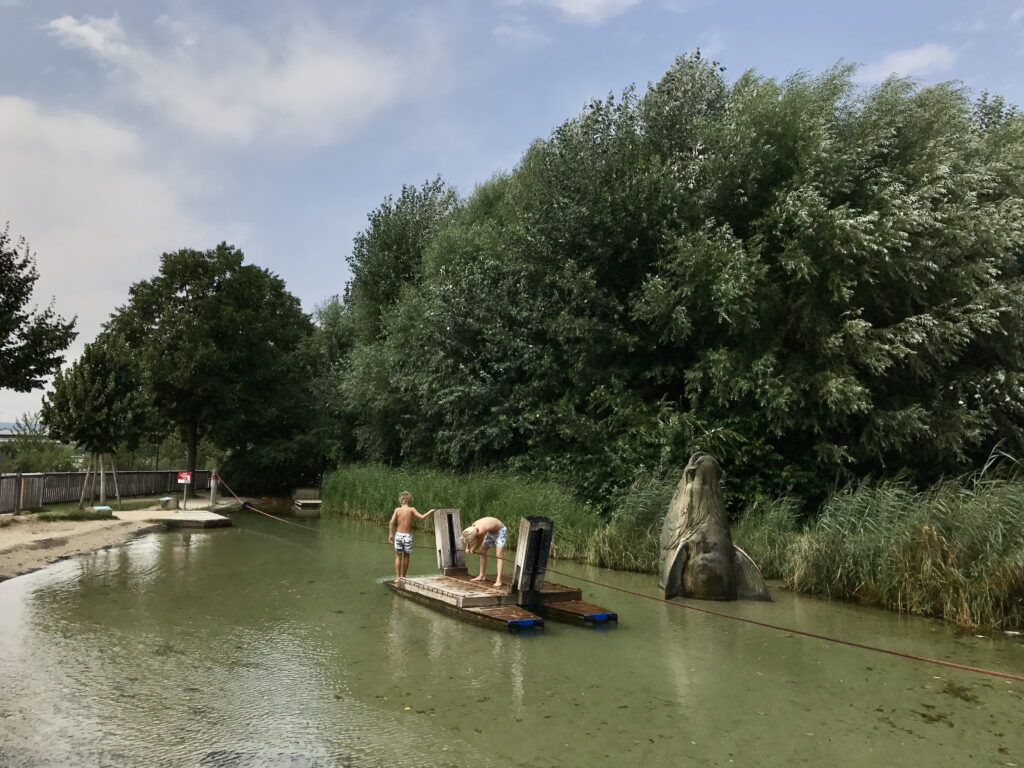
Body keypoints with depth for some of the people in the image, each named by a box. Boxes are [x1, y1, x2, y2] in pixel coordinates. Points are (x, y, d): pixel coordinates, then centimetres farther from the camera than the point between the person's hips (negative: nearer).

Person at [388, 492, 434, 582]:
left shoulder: (397, 509, -1)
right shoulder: (411, 509, -5)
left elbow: (392, 522, -9)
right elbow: (422, 517, -12)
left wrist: (390, 534, -3)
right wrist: (430, 512, 3)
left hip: (398, 535, 1)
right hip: (407, 535, -1)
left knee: (398, 556, 8)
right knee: (406, 556, 13)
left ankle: (397, 577, 1)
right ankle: (403, 577, 19)